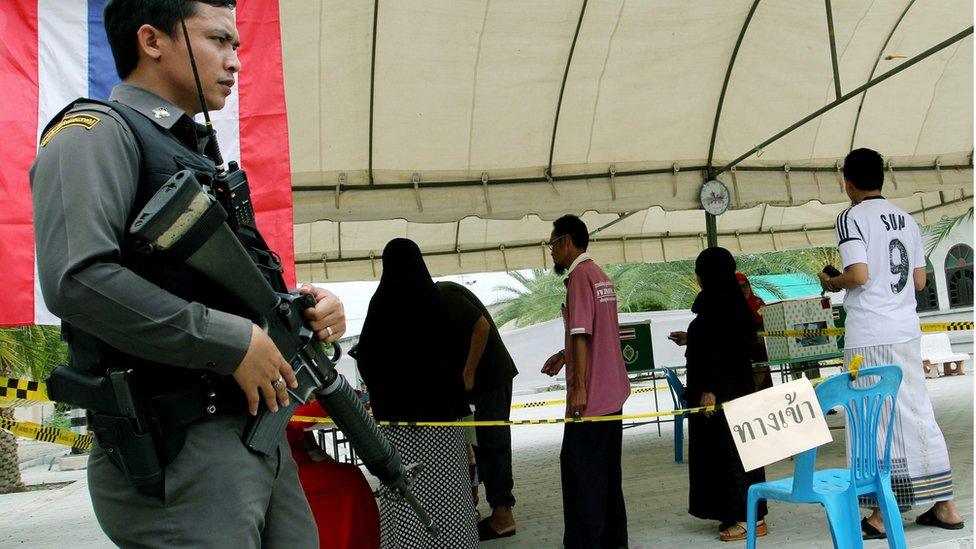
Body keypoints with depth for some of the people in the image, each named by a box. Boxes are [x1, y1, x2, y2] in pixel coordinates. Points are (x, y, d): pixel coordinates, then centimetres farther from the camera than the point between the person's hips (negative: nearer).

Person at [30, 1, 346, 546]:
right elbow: (76, 280, -22)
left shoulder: (199, 154, 22)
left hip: (261, 434, 9)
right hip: (179, 451, -9)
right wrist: (233, 342, -20)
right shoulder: (96, 133, -6)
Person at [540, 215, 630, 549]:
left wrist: (578, 388, -21)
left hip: (589, 396, -9)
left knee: (580, 469, -5)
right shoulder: (599, 275, 16)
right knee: (606, 470, 14)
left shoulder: (579, 276, -13)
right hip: (612, 394, 9)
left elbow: (581, 334, -20)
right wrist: (564, 356, 22)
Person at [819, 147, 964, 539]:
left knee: (877, 422, -2)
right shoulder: (906, 219, 13)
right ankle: (944, 506, 15)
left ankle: (883, 515, 2)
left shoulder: (852, 217, -7)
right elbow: (919, 280, 14)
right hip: (906, 331, 7)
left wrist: (830, 283, 2)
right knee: (916, 414, 11)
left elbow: (858, 274, -17)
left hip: (870, 336, -6)